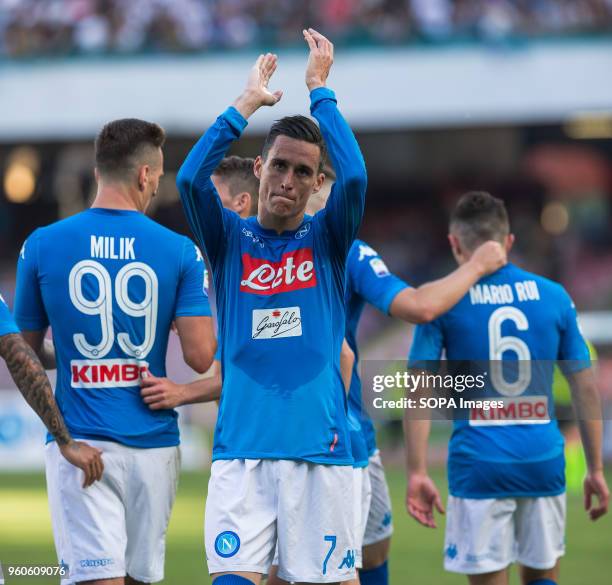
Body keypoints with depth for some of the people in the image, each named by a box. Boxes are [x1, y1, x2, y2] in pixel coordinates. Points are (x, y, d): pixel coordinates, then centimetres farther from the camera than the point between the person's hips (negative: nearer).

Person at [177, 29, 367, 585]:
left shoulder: (327, 239, 8)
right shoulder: (229, 239, 9)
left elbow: (354, 178, -12)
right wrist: (248, 102, -5)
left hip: (320, 449, 0)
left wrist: (319, 89, -4)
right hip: (241, 449, 0)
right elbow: (191, 179, -10)